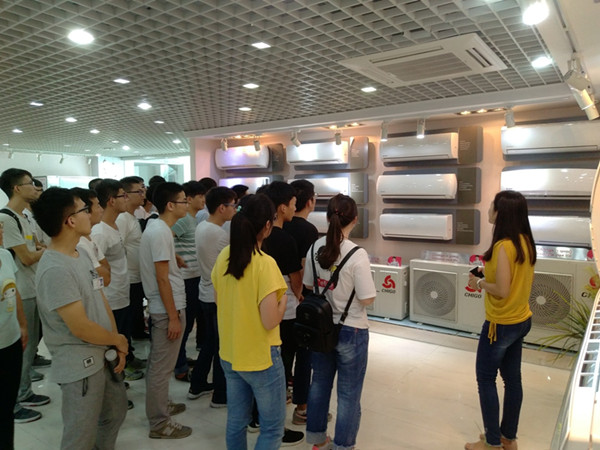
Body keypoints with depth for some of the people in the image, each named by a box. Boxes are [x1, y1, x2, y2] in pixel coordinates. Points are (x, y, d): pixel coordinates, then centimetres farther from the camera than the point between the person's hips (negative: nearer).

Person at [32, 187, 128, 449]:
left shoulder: (82, 254, 4)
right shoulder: (55, 270, -26)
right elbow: (80, 327, -25)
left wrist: (117, 347, 2)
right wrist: (119, 340, -8)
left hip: (103, 356, 9)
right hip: (79, 366, -9)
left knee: (116, 411, 25)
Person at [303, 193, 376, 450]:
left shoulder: (315, 248, -6)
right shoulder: (357, 255, -22)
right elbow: (367, 299, -18)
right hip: (351, 331, -5)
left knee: (319, 383, 23)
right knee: (349, 394, 12)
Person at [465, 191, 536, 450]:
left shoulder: (503, 246, -24)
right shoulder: (525, 242, 3)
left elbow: (502, 290, -24)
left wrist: (479, 282, -8)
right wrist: (490, 272, 6)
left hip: (501, 324, -9)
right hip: (521, 320, 9)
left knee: (485, 379, 6)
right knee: (512, 378, 17)